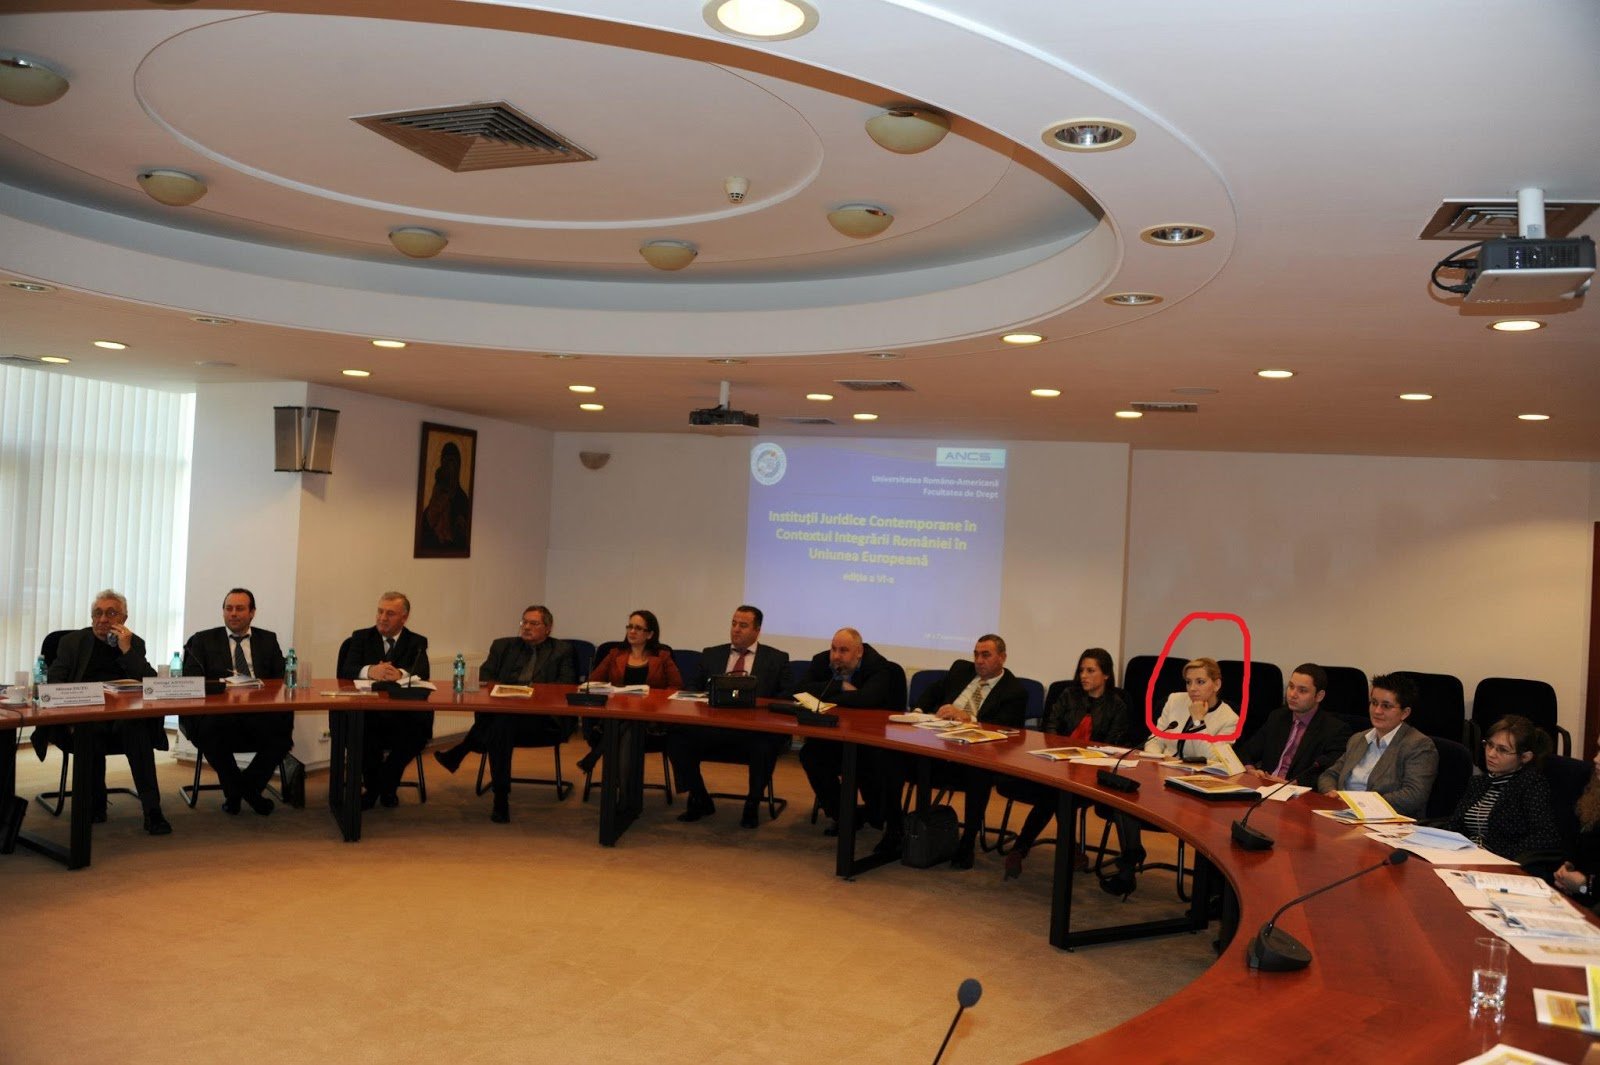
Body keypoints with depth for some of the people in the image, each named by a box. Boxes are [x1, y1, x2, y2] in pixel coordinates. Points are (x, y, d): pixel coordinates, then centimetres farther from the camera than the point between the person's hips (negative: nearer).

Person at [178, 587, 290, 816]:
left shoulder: (268, 640, 21)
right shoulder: (203, 640, 16)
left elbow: (281, 679, 13)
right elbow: (190, 681, 4)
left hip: (260, 713, 1)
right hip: (218, 712, -1)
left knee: (284, 722, -31)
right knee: (211, 728, -36)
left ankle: (249, 784, -5)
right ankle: (234, 789, -7)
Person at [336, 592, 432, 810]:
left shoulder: (417, 642, 12)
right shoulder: (361, 637, 13)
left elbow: (422, 673, -8)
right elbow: (346, 671, -3)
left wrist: (400, 674, -31)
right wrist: (370, 671, -27)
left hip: (403, 712, 0)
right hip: (367, 709, 0)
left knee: (420, 724, -31)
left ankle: (386, 783, -4)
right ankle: (373, 784, -5)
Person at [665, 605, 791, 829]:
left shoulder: (776, 659, 11)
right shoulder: (711, 655, 19)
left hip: (753, 728, -3)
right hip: (712, 725, 3)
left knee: (765, 746, -36)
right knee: (676, 737, -23)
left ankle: (752, 805, -7)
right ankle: (700, 800, -1)